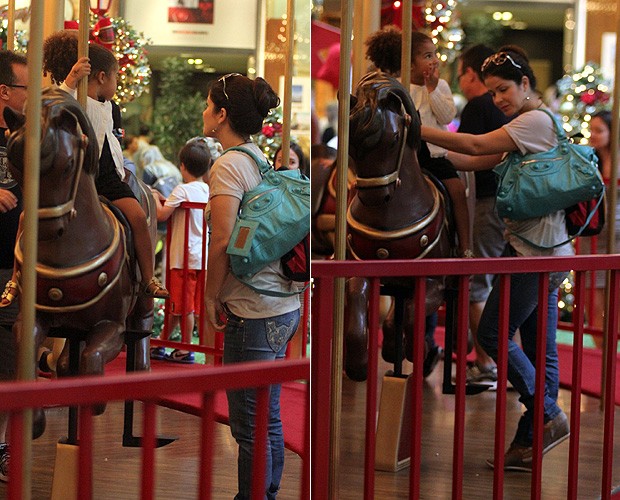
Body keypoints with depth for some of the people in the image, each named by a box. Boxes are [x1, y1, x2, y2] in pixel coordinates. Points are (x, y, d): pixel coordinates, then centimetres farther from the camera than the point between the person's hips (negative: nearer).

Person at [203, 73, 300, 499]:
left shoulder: (229, 165, -13)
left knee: (251, 428, -1)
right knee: (269, 421, 16)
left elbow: (222, 241, -19)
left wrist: (211, 296, -7)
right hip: (285, 307, 9)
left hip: (253, 313, -9)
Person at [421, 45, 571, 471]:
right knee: (539, 347, 9)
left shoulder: (537, 120, -11)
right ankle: (530, 442, 13)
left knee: (493, 334, -7)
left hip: (537, 252, -10)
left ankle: (549, 417, 1)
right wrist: (428, 149, 1)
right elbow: (477, 162, 12)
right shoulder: (526, 126, 20)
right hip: (543, 250, 10)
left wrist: (417, 130, -15)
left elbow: (475, 145, -20)